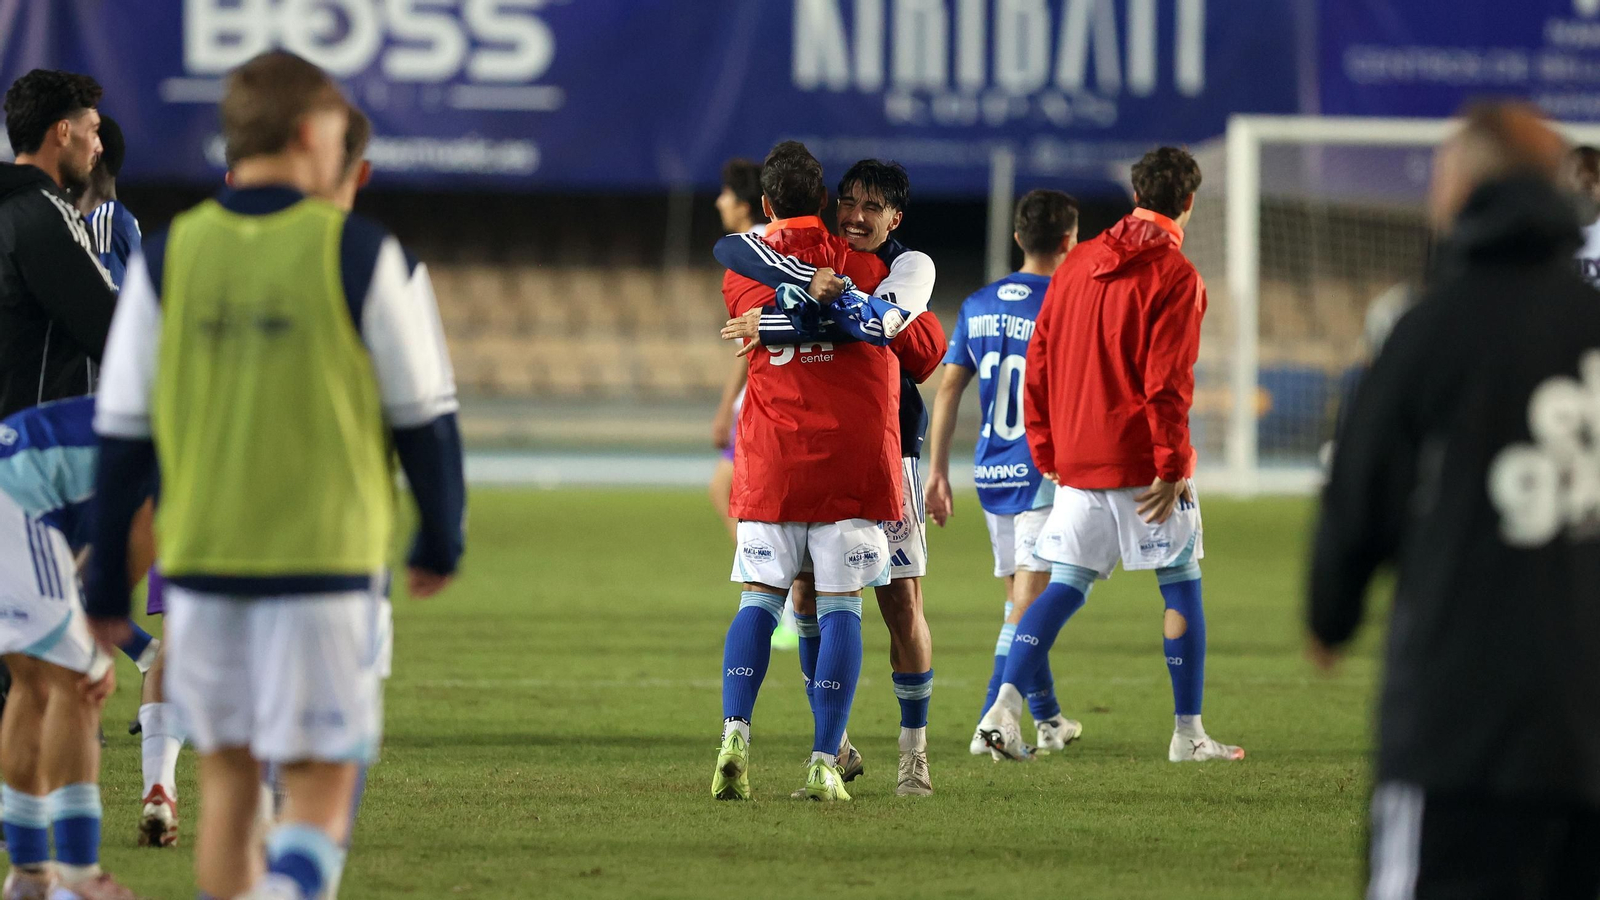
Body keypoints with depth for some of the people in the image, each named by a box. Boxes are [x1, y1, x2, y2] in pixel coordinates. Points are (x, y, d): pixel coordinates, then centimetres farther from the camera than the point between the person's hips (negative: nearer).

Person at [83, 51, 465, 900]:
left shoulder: (166, 258, 2)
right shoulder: (359, 255, -6)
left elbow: (121, 432, 4)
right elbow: (424, 415, -1)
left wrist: (107, 579, 12)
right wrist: (440, 539, 15)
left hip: (198, 561, 3)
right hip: (325, 564, -3)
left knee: (227, 777, 16)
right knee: (319, 790, -1)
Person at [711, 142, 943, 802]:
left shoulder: (741, 276, 7)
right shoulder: (863, 264, 3)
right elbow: (924, 354, 12)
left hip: (770, 464, 1)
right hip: (854, 464, -1)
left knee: (759, 601, 7)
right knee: (839, 607, 1)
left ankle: (735, 731, -15)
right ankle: (824, 763, -6)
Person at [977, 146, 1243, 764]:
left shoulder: (1078, 265, 11)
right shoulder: (1175, 277, -9)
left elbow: (1038, 365, 11)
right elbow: (1167, 382, -16)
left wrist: (1048, 454, 15)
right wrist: (1173, 468, -13)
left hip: (1077, 463, 5)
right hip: (1143, 464, -5)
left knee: (1064, 587, 7)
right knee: (1181, 586, 5)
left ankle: (1007, 704, -10)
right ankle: (1188, 733, 6)